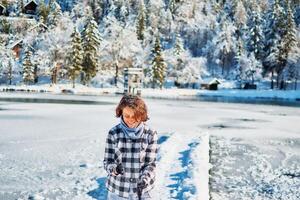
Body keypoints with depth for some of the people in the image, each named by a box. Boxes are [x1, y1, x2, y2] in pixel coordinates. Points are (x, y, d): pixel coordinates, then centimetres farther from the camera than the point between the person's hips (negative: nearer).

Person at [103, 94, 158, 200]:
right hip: (117, 191, 0)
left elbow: (151, 164, -3)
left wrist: (144, 180, -21)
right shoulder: (114, 133, -6)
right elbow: (107, 161, -3)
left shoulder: (150, 134, -6)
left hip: (142, 191, 0)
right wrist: (114, 168, -24)